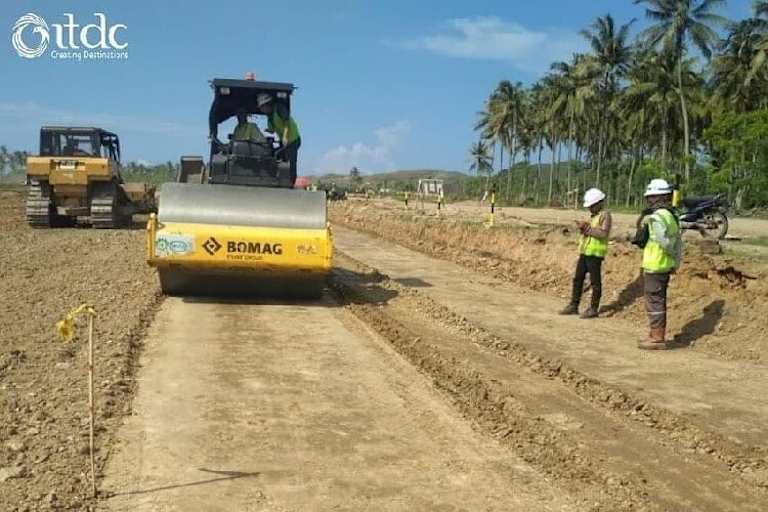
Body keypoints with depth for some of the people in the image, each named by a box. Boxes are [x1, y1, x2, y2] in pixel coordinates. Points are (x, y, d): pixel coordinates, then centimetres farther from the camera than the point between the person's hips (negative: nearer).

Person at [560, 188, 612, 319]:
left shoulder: (605, 215, -8)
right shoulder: (592, 216, 18)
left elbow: (603, 233, -21)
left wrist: (587, 227, -19)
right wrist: (582, 228, 2)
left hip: (595, 254, -9)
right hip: (584, 252, 9)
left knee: (595, 282, -1)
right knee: (578, 279, 10)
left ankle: (593, 309, 6)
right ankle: (573, 306, 18)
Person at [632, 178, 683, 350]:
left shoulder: (656, 217, -18)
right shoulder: (670, 215, 11)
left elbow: (665, 242, -24)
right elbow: (679, 240, 13)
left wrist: (673, 255, -6)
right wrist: (676, 263, 13)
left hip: (654, 267, -10)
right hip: (666, 266, 10)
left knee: (654, 302, -2)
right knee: (659, 302, 17)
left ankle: (657, 338, 2)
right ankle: (657, 335, 26)